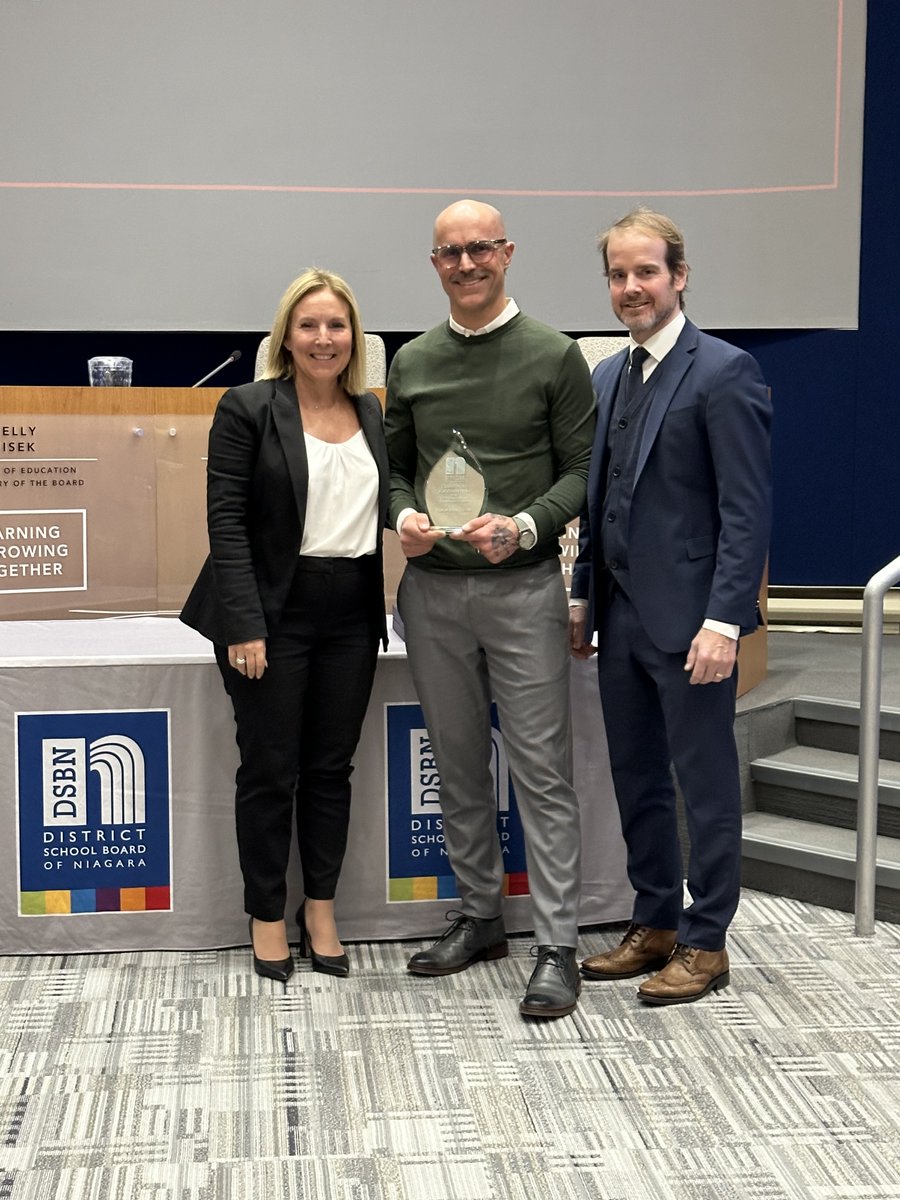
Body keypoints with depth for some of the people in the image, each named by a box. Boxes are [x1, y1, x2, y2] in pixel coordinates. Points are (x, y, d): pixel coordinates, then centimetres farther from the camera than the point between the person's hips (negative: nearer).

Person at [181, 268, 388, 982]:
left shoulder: (371, 413, 10)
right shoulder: (249, 408, -5)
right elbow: (227, 521, -10)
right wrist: (244, 626, -16)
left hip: (352, 611, 4)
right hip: (275, 611, -4)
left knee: (331, 767, 11)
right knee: (270, 770, 4)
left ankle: (321, 909, 25)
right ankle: (268, 917, 19)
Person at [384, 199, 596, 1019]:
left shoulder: (554, 356, -2)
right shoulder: (412, 363, 10)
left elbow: (583, 471, -3)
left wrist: (524, 527, -19)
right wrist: (404, 514, -5)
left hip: (522, 586, -4)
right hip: (432, 589, 4)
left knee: (541, 770, -3)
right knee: (459, 765, 13)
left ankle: (557, 947, 5)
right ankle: (480, 918, 28)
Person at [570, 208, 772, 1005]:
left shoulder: (724, 373, -10)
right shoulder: (608, 377, 14)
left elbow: (747, 509, -14)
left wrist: (723, 619, -19)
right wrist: (584, 595, 15)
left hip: (688, 617, -7)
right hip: (622, 615, 8)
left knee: (705, 783, 4)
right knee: (637, 780, 14)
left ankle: (705, 944, 16)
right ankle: (656, 925, 28)